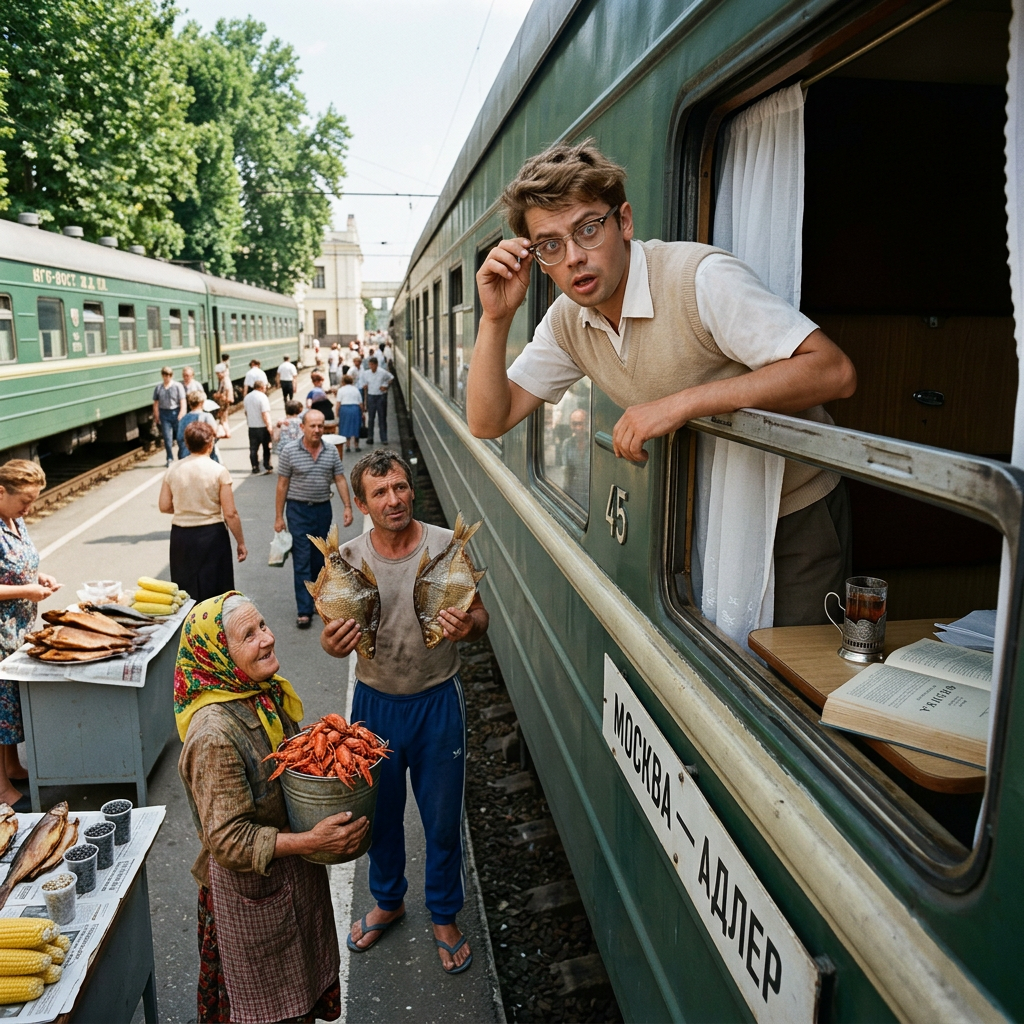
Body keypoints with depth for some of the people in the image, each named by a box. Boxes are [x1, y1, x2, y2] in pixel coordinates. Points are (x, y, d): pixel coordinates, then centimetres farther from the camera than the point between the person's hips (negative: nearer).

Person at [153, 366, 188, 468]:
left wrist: (181, 415, -11)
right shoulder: (158, 388, 5)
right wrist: (157, 416, 2)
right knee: (167, 438, 2)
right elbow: (156, 403, 8)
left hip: (176, 412, -2)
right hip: (164, 414, 2)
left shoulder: (178, 386, -3)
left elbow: (182, 402, -5)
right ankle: (170, 459, 11)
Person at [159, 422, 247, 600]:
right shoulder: (218, 471, -11)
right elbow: (230, 514, -12)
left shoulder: (173, 470, 0)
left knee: (184, 594, 15)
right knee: (214, 592, 6)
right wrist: (241, 542, -2)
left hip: (180, 535, 4)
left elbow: (164, 506, 5)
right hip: (211, 535, -4)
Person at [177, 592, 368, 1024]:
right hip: (252, 887, -7)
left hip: (295, 872, 7)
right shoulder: (213, 734, -31)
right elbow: (229, 841, -27)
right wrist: (310, 841, -31)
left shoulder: (267, 692, -6)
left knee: (305, 987, 28)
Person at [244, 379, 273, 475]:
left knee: (253, 448, 10)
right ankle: (266, 466, 7)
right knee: (266, 447, 7)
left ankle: (255, 467, 11)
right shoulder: (262, 397, -15)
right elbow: (265, 414, -21)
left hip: (251, 427, 6)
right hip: (262, 427, -6)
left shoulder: (247, 397, 8)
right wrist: (269, 426, -21)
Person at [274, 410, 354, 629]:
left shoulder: (331, 451, 1)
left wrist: (348, 506, -4)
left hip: (323, 510, 3)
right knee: (302, 561, -5)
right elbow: (282, 485, -4)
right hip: (299, 510, -3)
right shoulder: (289, 451, -7)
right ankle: (304, 611, -3)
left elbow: (340, 480, 5)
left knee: (319, 559, 13)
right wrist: (279, 517, -4)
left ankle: (316, 598, 29)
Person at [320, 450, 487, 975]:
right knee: (380, 813, 21)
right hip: (375, 701, 2)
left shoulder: (446, 546, -13)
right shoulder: (348, 558, -7)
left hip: (437, 701, -2)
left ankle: (444, 916, 39)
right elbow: (335, 635, 0)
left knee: (442, 819, 13)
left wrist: (468, 625, -29)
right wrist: (331, 642, -24)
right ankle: (388, 901, 49)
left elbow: (479, 614, -5)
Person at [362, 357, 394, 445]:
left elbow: (391, 378, 7)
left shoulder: (383, 372, -5)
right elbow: (365, 386, 14)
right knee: (370, 417, 2)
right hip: (371, 396, 2)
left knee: (382, 418, 2)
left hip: (381, 396, -2)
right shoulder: (366, 374, 3)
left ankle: (384, 438, 7)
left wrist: (385, 385, -4)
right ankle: (370, 437, 8)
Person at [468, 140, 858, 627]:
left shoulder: (701, 277, -25)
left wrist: (682, 403, -37)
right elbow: (488, 422, -5)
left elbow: (834, 372, -32)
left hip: (796, 513, -5)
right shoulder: (566, 321, -4)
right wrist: (496, 317, -17)